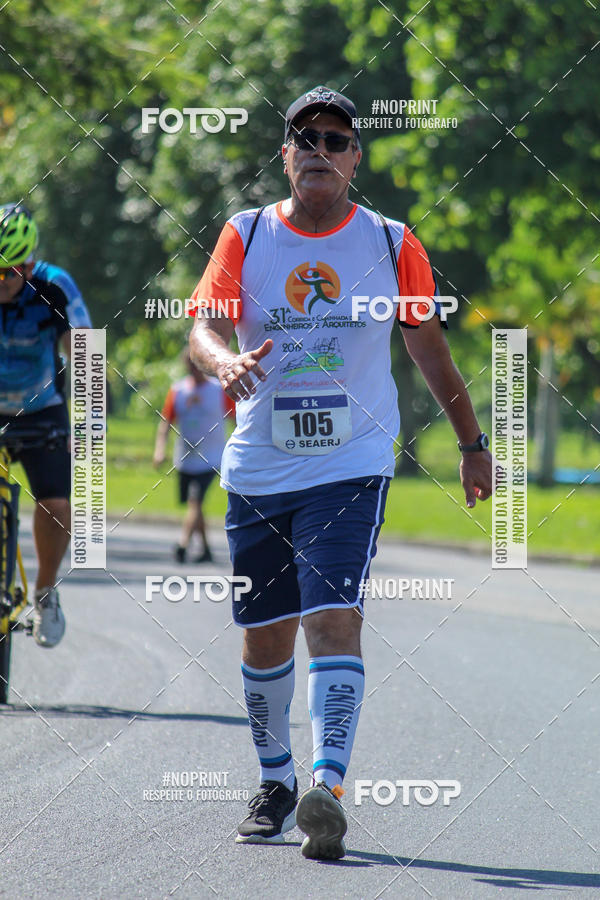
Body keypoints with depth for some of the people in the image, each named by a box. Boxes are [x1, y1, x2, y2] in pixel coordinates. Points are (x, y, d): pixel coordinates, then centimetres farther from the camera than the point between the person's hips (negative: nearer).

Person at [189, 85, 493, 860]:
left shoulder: (391, 244, 1)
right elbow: (203, 328, -9)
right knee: (264, 636, 10)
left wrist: (473, 443, 17)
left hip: (352, 466, -2)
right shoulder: (246, 236, 2)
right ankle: (276, 782, 29)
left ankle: (327, 786, -28)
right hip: (259, 469, 2)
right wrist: (225, 361, -32)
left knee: (333, 618, -19)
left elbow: (430, 349, 12)